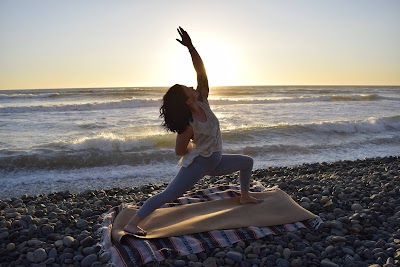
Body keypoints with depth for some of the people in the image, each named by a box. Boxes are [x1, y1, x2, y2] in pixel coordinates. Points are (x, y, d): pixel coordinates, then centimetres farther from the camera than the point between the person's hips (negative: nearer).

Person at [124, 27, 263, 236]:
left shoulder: (202, 101, -9)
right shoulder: (188, 126, -26)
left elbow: (201, 73, -16)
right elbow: (180, 151, -15)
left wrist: (190, 47, -22)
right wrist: (196, 148, 1)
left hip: (214, 161, 9)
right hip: (198, 164, -8)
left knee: (247, 162, 20)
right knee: (167, 196, -12)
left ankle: (245, 196, 34)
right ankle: (132, 224, -12)